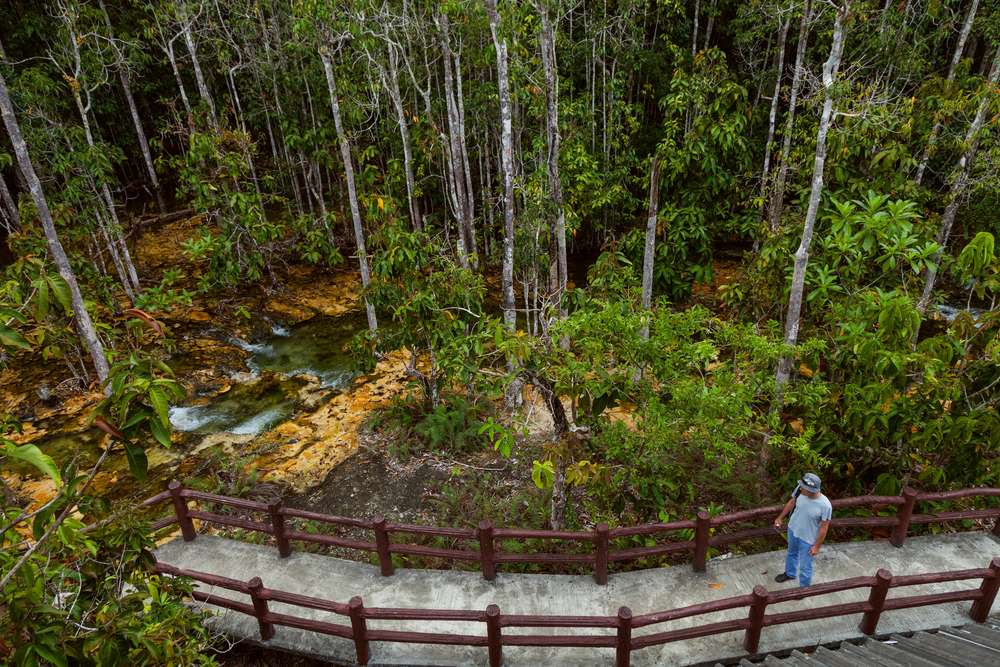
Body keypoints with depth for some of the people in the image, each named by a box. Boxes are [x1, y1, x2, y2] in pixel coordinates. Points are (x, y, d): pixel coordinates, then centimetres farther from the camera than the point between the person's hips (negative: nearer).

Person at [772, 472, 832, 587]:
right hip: (792, 529, 5)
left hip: (808, 539, -5)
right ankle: (790, 573, 59)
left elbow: (824, 527, -20)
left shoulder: (825, 505, -35)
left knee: (805, 567, 12)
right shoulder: (799, 489, -23)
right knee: (792, 553, 31)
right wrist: (780, 518, 8)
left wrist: (817, 546, -12)